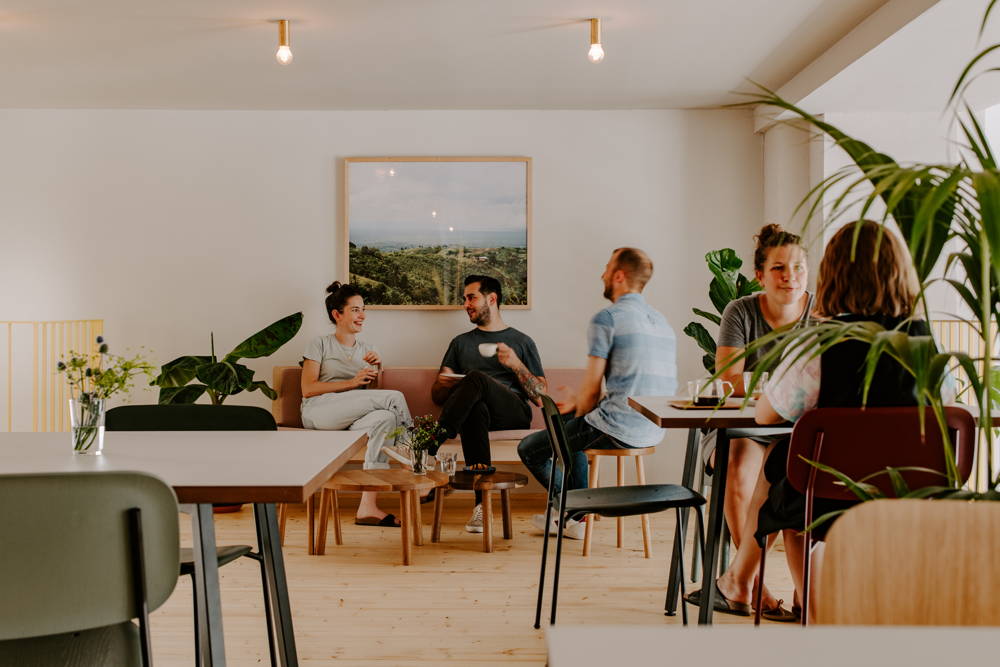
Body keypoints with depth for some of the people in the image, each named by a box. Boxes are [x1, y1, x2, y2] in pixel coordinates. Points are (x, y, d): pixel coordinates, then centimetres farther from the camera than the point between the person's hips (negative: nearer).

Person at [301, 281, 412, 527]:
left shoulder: (366, 350, 25)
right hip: (319, 411, -5)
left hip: (354, 416, 5)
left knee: (385, 418, -34)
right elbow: (308, 389, -2)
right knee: (394, 398, -26)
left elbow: (371, 393, 20)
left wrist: (375, 371, 1)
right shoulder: (320, 344, 9)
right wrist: (352, 382, -10)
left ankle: (368, 506, -39)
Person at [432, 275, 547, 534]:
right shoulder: (461, 342, 29)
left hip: (514, 413, -2)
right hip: (476, 412, 2)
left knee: (476, 378, -36)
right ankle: (482, 501, -49)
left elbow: (541, 394, 12)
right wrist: (443, 384, -2)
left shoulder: (522, 341, 20)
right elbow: (437, 395, 24)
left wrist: (515, 365, -4)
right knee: (475, 409, -40)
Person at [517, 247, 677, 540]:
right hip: (653, 432, 9)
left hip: (618, 428, -9)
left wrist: (579, 416, 11)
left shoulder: (607, 318, -12)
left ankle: (575, 511, 26)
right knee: (562, 424, 32)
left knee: (529, 450, 9)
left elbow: (591, 389, -11)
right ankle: (576, 517, 31)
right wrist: (576, 404, 23)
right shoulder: (661, 321, 14)